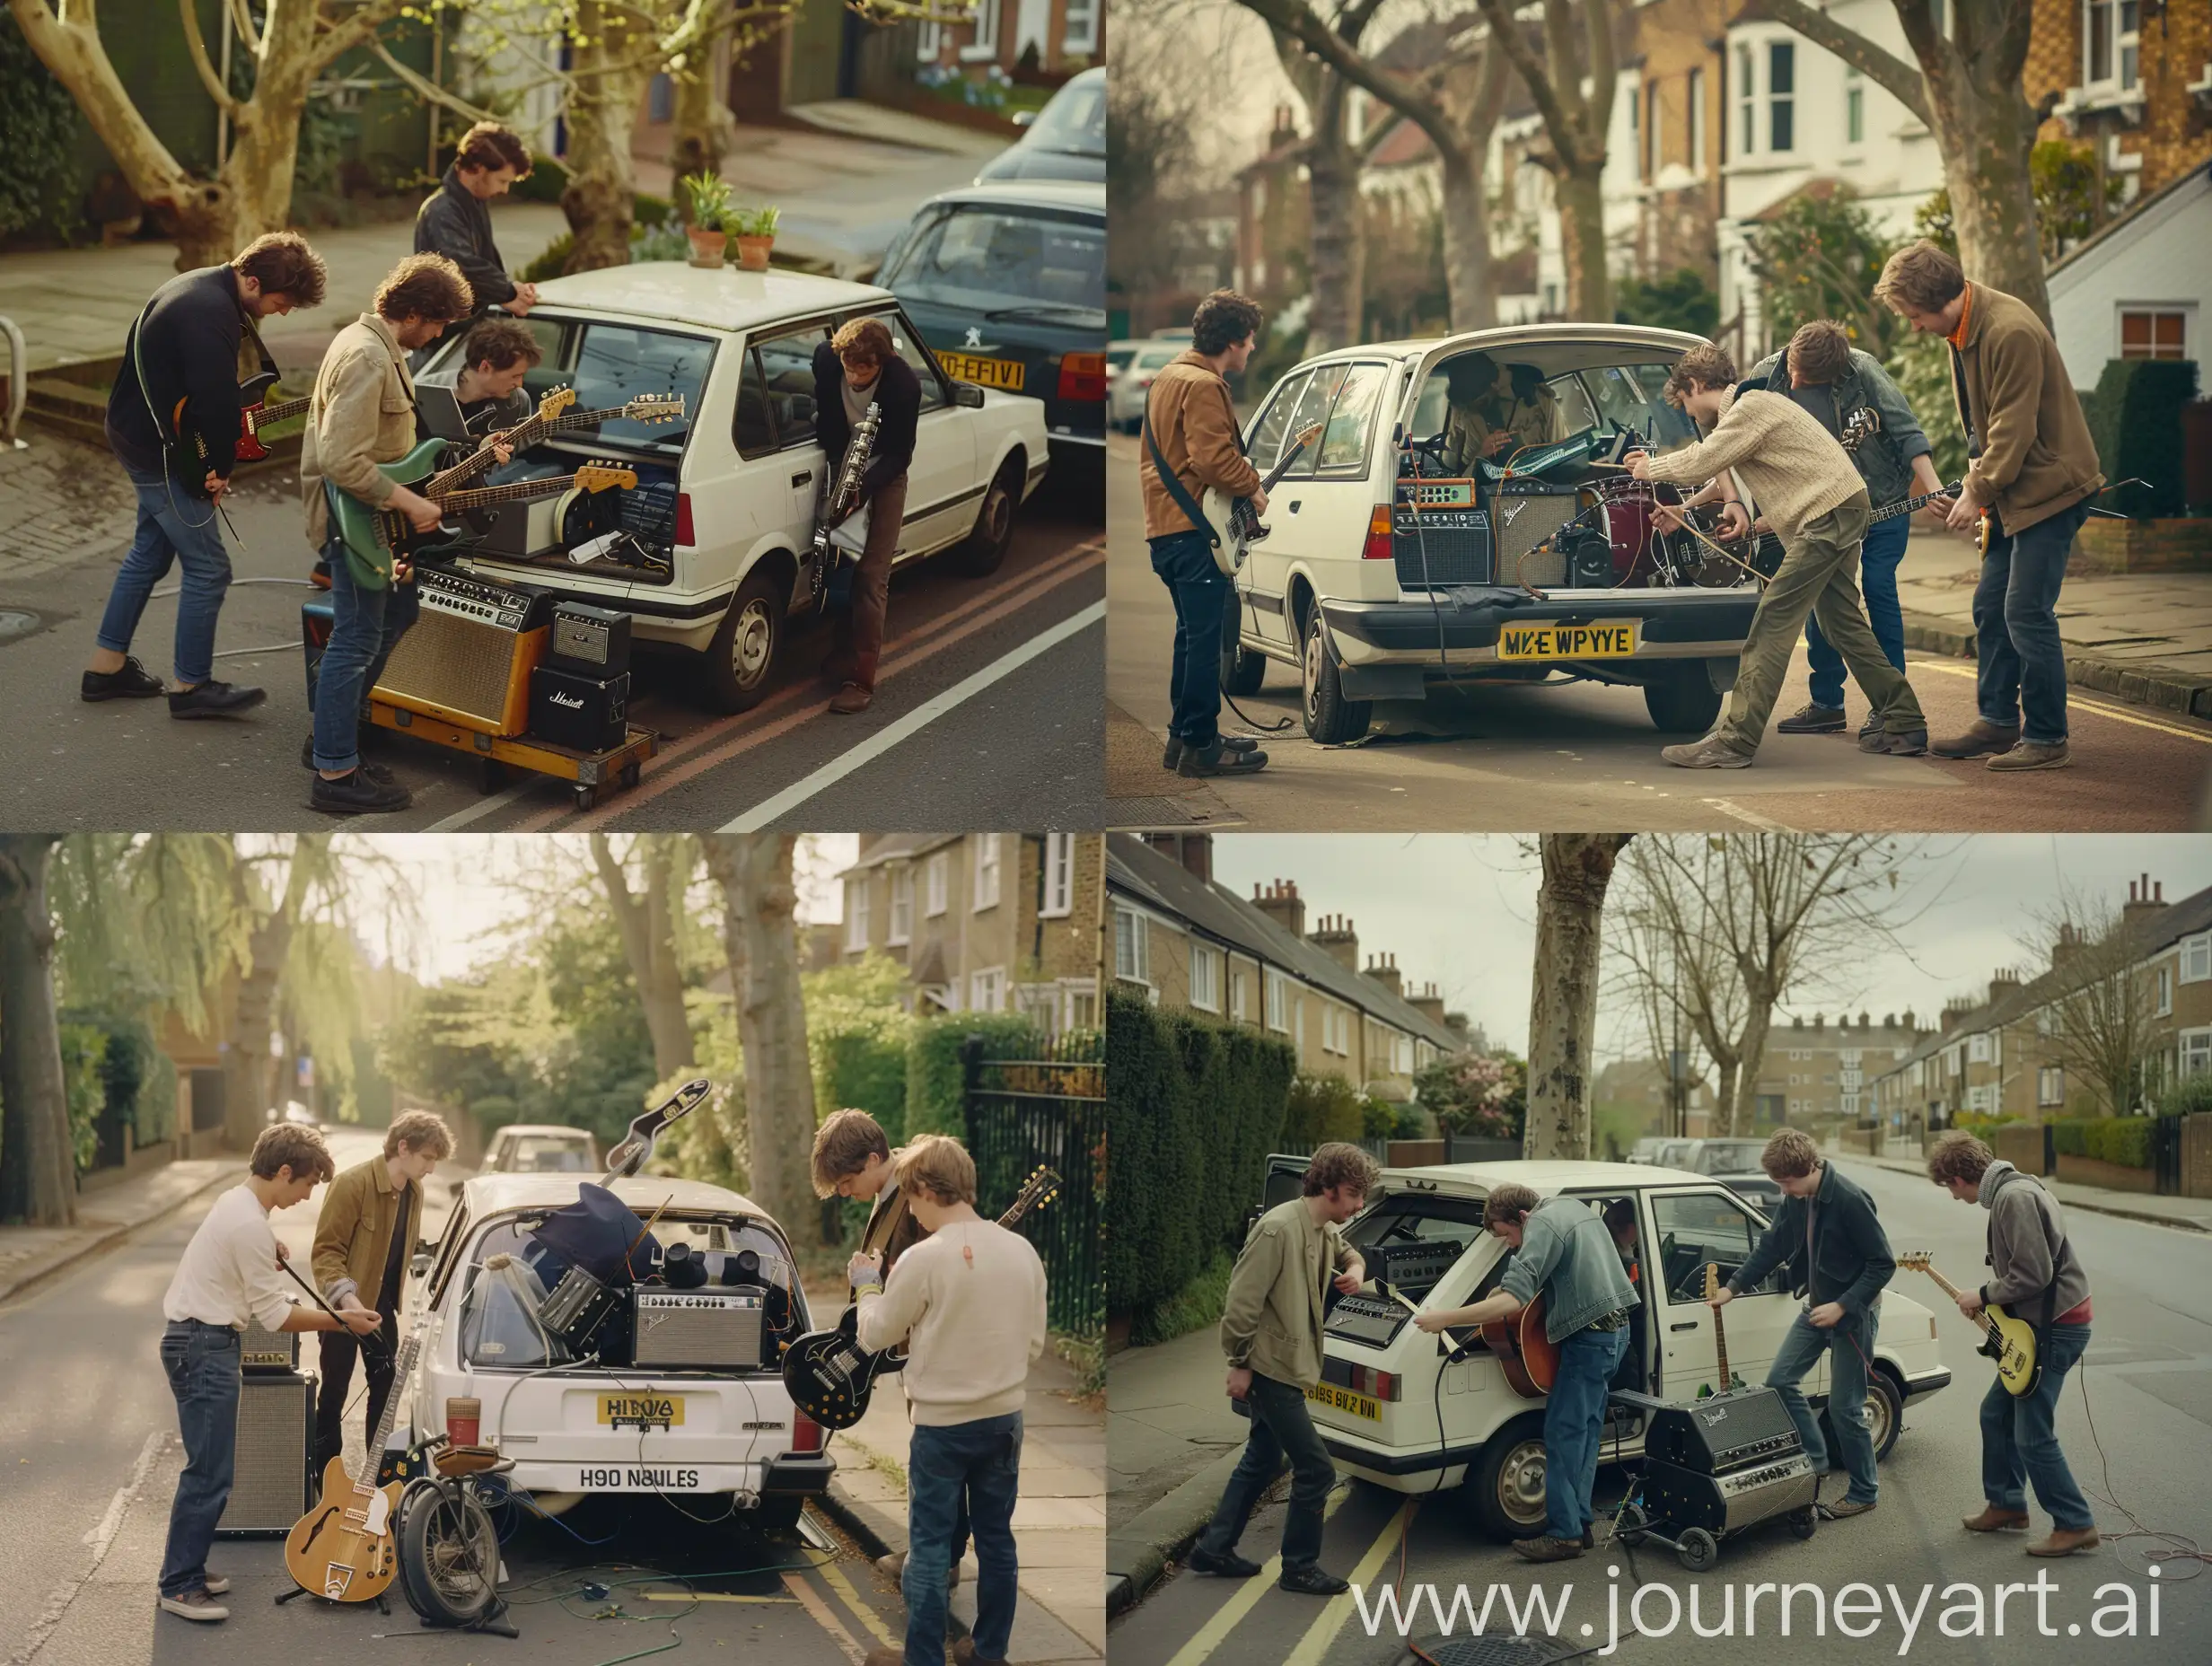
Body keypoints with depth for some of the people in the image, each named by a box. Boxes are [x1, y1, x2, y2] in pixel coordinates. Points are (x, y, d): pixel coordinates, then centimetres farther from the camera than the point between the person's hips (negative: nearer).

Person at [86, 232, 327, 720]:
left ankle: (107, 666, 27)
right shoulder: (213, 313, -26)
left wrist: (216, 464, 3)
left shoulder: (202, 287, 8)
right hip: (161, 453, -11)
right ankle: (192, 686, 3)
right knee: (208, 567, -4)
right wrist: (221, 468, -12)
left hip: (140, 439, 11)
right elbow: (217, 401, -28)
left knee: (150, 553, 19)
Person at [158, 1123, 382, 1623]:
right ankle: (180, 1587, -5)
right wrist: (343, 1321, -10)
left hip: (195, 1341, 11)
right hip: (205, 1348, -11)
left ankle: (186, 1569, 20)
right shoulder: (250, 1225, -20)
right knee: (210, 1473, -9)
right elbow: (274, 1315, -17)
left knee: (210, 1467, 14)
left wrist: (268, 1256, 12)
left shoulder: (235, 1202, 11)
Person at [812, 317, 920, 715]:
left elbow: (900, 454, -20)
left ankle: (861, 678, -9)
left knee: (871, 577, -9)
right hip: (841, 466, 4)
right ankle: (842, 653, 28)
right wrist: (837, 467, -8)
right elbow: (823, 415, 0)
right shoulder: (826, 359, -18)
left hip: (883, 476, -4)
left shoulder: (903, 384, -27)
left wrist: (862, 488, -32)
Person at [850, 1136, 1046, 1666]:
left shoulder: (923, 1258, -18)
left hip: (943, 1423, -5)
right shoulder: (1022, 1250, -2)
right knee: (996, 1537, 14)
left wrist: (867, 1285, 12)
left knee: (930, 1546, 4)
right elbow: (1034, 1342, 7)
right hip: (1005, 1417, 5)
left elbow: (874, 1336, -5)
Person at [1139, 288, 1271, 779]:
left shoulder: (1170, 375, 18)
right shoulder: (1204, 385, -15)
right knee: (1205, 637, -7)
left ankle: (1185, 735, 23)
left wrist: (1240, 467, 17)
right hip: (1195, 532, -11)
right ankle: (1200, 746, -5)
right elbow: (1212, 459, -25)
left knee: (1194, 635, 17)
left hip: (1166, 526, 11)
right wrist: (1252, 485, -9)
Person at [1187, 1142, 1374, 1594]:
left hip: (1286, 1370, 10)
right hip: (1270, 1370, -10)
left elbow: (1347, 1253, 29)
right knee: (1316, 1470, -4)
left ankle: (1213, 1550, 30)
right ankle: (1299, 1568, 10)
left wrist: (1356, 1268, 6)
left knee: (1261, 1463, 20)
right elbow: (1241, 1301, -22)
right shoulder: (1279, 1229, -23)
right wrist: (1240, 1363, -17)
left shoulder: (1325, 1231, 6)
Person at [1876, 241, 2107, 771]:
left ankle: (2047, 738, -2)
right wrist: (1979, 486, 7)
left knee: (2027, 613, -10)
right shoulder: (1963, 328, 6)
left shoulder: (2012, 332, -24)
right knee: (1990, 607, 11)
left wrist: (1978, 491, -13)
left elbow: (2014, 428, -21)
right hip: (2012, 489, 10)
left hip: (2048, 486, -10)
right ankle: (1998, 722, 21)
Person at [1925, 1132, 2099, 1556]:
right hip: (2040, 1323, 11)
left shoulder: (2014, 1197, -21)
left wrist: (1983, 1296, -11)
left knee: (2033, 1435, -5)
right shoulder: (2012, 1190, 12)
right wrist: (1987, 1302, 13)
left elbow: (2034, 1274, -24)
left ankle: (2075, 1525, 4)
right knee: (1996, 1413, 18)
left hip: (2056, 1326, -11)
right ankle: (2007, 1504, 29)